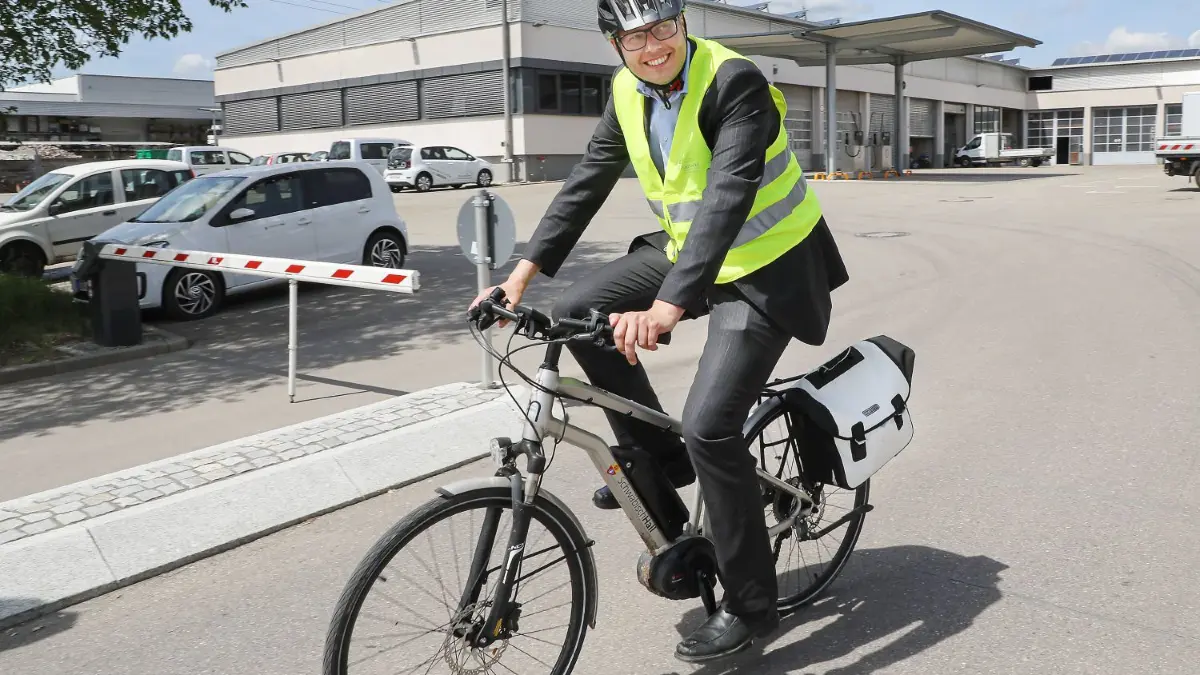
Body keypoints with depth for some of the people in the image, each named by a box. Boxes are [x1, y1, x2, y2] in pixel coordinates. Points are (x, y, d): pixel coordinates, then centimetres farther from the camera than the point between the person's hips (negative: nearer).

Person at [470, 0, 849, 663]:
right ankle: (657, 457, 14)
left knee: (708, 427, -17)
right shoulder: (627, 93, -2)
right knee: (577, 311, -3)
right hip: (686, 251, 8)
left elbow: (728, 196, -36)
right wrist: (524, 272, -7)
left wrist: (668, 306, -47)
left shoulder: (734, 82, -24)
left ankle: (749, 604, 3)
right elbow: (587, 181, 1)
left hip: (766, 267, -7)